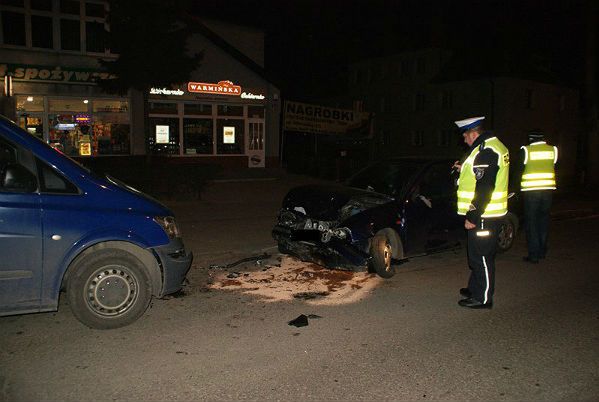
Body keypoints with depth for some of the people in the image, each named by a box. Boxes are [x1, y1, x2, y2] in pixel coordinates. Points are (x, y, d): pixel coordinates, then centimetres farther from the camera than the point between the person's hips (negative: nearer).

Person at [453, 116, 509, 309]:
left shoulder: (485, 152, -20)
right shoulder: (492, 146, 14)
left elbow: (484, 188, -25)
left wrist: (472, 216, -22)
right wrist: (465, 169, 18)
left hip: (482, 215, -11)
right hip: (485, 213, 11)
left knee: (481, 256, -2)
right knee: (478, 255, 21)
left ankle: (483, 298, 8)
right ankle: (475, 288, 34)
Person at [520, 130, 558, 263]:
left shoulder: (526, 150, -6)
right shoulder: (553, 149, 4)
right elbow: (555, 168, 11)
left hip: (531, 190, -4)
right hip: (548, 189, 4)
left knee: (531, 222, 2)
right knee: (543, 220, 16)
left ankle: (533, 255, 1)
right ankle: (542, 251, 24)